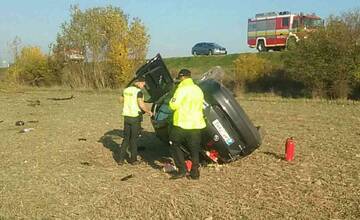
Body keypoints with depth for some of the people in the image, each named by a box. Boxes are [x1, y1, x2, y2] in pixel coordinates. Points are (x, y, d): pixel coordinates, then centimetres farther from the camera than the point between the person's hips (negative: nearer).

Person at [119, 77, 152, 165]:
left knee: (126, 138, 13)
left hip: (126, 117, 6)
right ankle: (133, 159, 13)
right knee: (133, 139, 4)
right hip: (135, 117, -6)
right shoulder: (138, 91, -14)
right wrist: (149, 112, -7)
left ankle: (121, 159, 10)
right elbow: (141, 104, -22)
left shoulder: (126, 90, 8)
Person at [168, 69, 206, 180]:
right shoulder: (198, 90, 11)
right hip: (196, 124, 6)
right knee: (194, 149, 14)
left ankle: (182, 170, 3)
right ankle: (195, 172, 13)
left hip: (182, 124, -6)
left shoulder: (182, 89, -12)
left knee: (174, 145, 10)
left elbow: (173, 105, -16)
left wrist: (171, 101, 6)